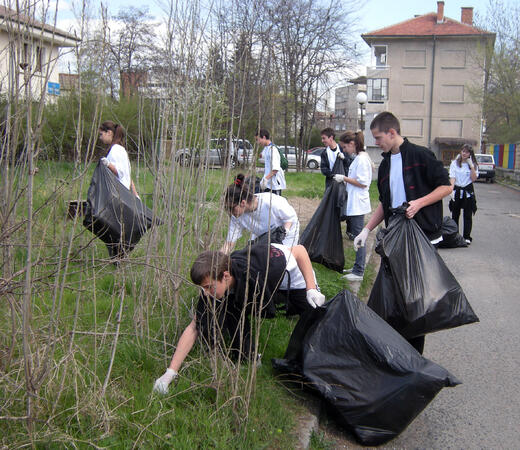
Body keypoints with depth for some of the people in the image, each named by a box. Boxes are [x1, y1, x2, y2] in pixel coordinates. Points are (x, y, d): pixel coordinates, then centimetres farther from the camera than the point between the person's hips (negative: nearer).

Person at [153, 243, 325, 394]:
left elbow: (299, 250, -30)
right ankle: (245, 358, 1)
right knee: (232, 312, -20)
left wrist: (311, 289, -36)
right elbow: (193, 328, -25)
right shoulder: (213, 290, -31)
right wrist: (170, 372, -29)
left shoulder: (263, 263, -46)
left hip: (294, 276, -3)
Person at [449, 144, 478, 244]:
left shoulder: (473, 164, 4)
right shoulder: (454, 163, 1)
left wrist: (471, 166, -13)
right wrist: (452, 189, -19)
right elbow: (452, 177, -7)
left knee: (468, 215, 0)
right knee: (455, 214, 7)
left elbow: (473, 179, -7)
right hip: (457, 190, 0)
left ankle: (467, 237, 5)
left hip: (468, 191, 0)